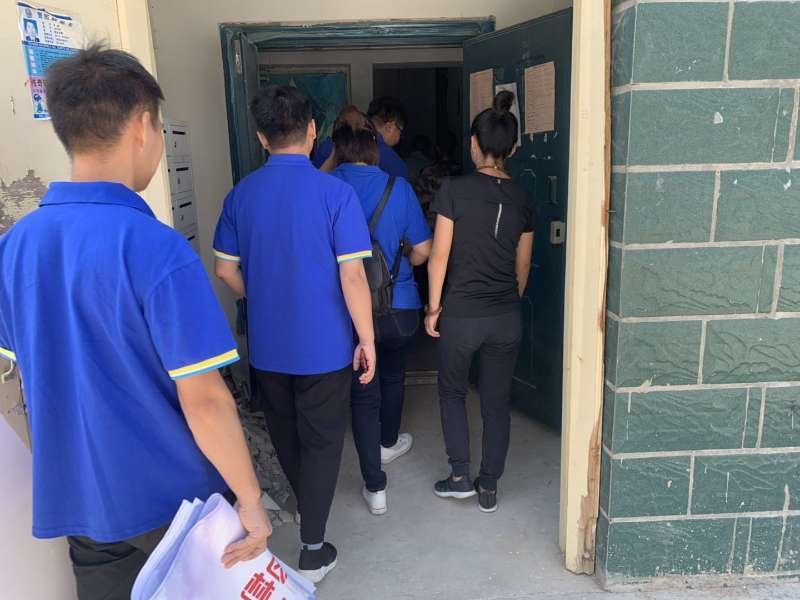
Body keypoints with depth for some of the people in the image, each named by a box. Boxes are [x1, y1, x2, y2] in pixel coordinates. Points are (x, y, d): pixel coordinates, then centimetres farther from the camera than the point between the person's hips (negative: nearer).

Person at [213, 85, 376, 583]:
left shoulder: (241, 194, -2)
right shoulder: (335, 192, -15)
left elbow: (227, 269, 4)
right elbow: (352, 275, -17)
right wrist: (367, 339, -8)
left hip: (267, 344, 5)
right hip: (324, 344, -4)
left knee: (285, 432, 23)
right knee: (321, 440, 10)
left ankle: (306, 505, 48)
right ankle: (313, 550, 17)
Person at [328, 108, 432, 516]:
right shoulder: (398, 188, -7)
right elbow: (423, 251, -4)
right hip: (399, 307, 1)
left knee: (363, 393, 9)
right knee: (393, 377, 25)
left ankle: (375, 488, 10)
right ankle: (388, 443, 49)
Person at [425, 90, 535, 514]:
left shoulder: (454, 190, -11)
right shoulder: (522, 199, 1)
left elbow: (439, 255, -11)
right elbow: (522, 267, 8)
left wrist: (433, 307, -1)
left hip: (461, 314, -3)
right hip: (507, 317, 3)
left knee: (452, 392, 20)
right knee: (497, 402, 14)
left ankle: (460, 476, 21)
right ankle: (488, 488, 24)